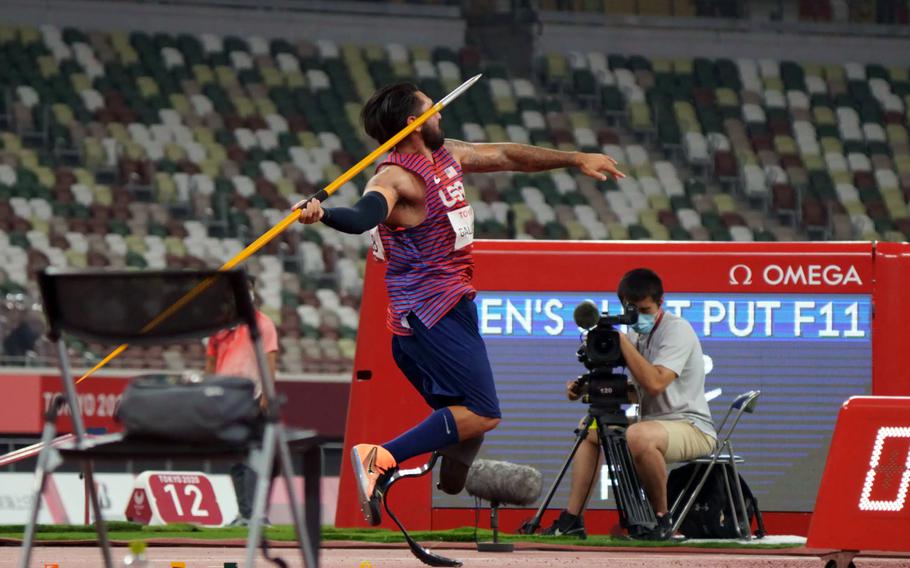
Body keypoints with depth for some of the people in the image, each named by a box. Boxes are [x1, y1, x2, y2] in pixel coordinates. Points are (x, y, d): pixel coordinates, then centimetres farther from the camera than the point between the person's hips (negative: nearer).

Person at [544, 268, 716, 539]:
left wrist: (621, 341, -22)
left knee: (638, 435, -38)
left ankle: (662, 520, -22)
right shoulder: (638, 334, 13)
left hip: (693, 428, -10)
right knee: (590, 429, 15)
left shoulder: (677, 330, -14)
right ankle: (571, 521, 7)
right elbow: (633, 391, 16)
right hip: (654, 424, 10)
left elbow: (655, 383, -28)